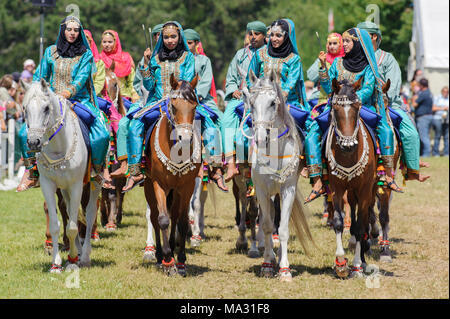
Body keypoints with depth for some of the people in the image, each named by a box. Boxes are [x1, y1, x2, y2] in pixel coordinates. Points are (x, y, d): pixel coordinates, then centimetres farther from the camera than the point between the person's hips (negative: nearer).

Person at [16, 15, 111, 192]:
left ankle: (98, 171, -1)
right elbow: (40, 77, 13)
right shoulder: (51, 52, 11)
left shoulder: (86, 55, 5)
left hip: (79, 100, -2)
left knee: (101, 135, -25)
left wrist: (68, 93, -25)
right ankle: (31, 173, -5)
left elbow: (81, 78, -9)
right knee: (25, 133, -20)